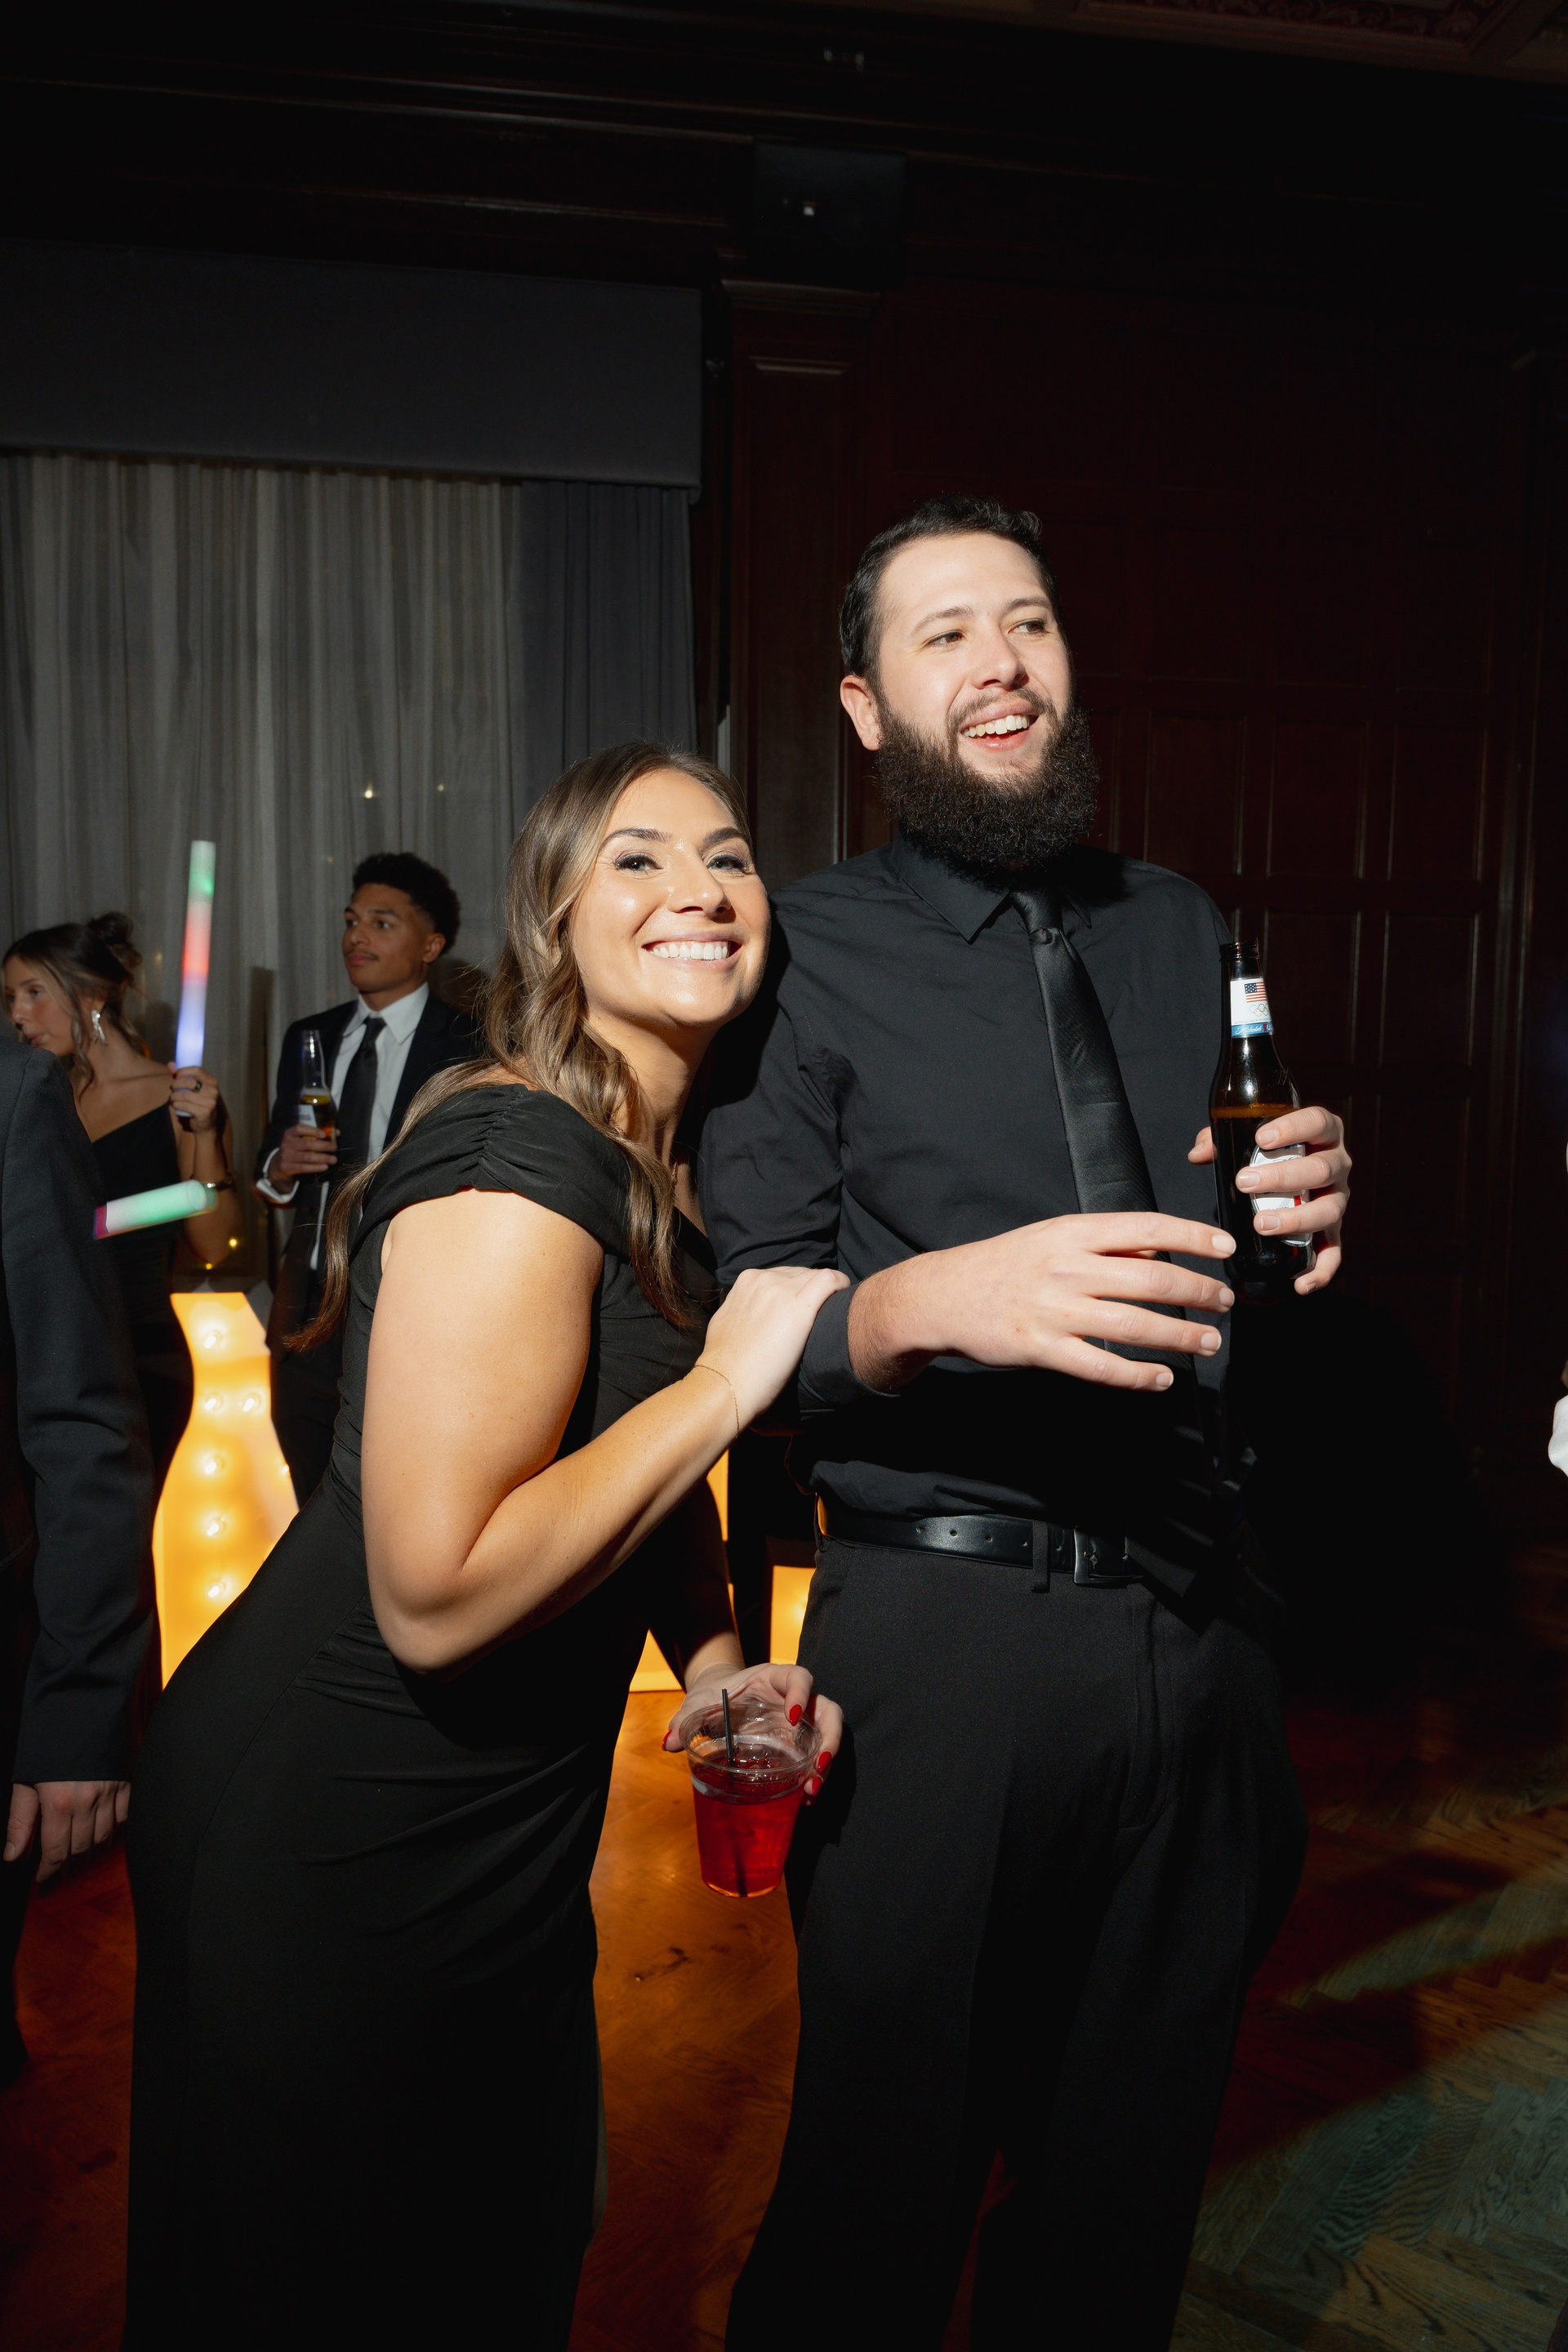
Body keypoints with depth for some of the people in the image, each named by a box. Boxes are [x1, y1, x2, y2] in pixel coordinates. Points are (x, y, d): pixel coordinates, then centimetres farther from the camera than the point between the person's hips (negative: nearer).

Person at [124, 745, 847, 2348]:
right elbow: (435, 1594, -31)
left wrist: (713, 1661, 2)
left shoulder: (669, 1175, 4)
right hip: (332, 1851, -8)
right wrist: (731, 1377, -25)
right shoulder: (518, 1162, -26)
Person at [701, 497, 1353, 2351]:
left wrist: (1304, 1212, -4)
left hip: (1197, 1618, 5)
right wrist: (931, 1302, -28)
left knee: (1136, 2163, 21)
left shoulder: (1182, 932, 12)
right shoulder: (808, 959, -3)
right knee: (883, 2167, 10)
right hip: (943, 1622, -4)